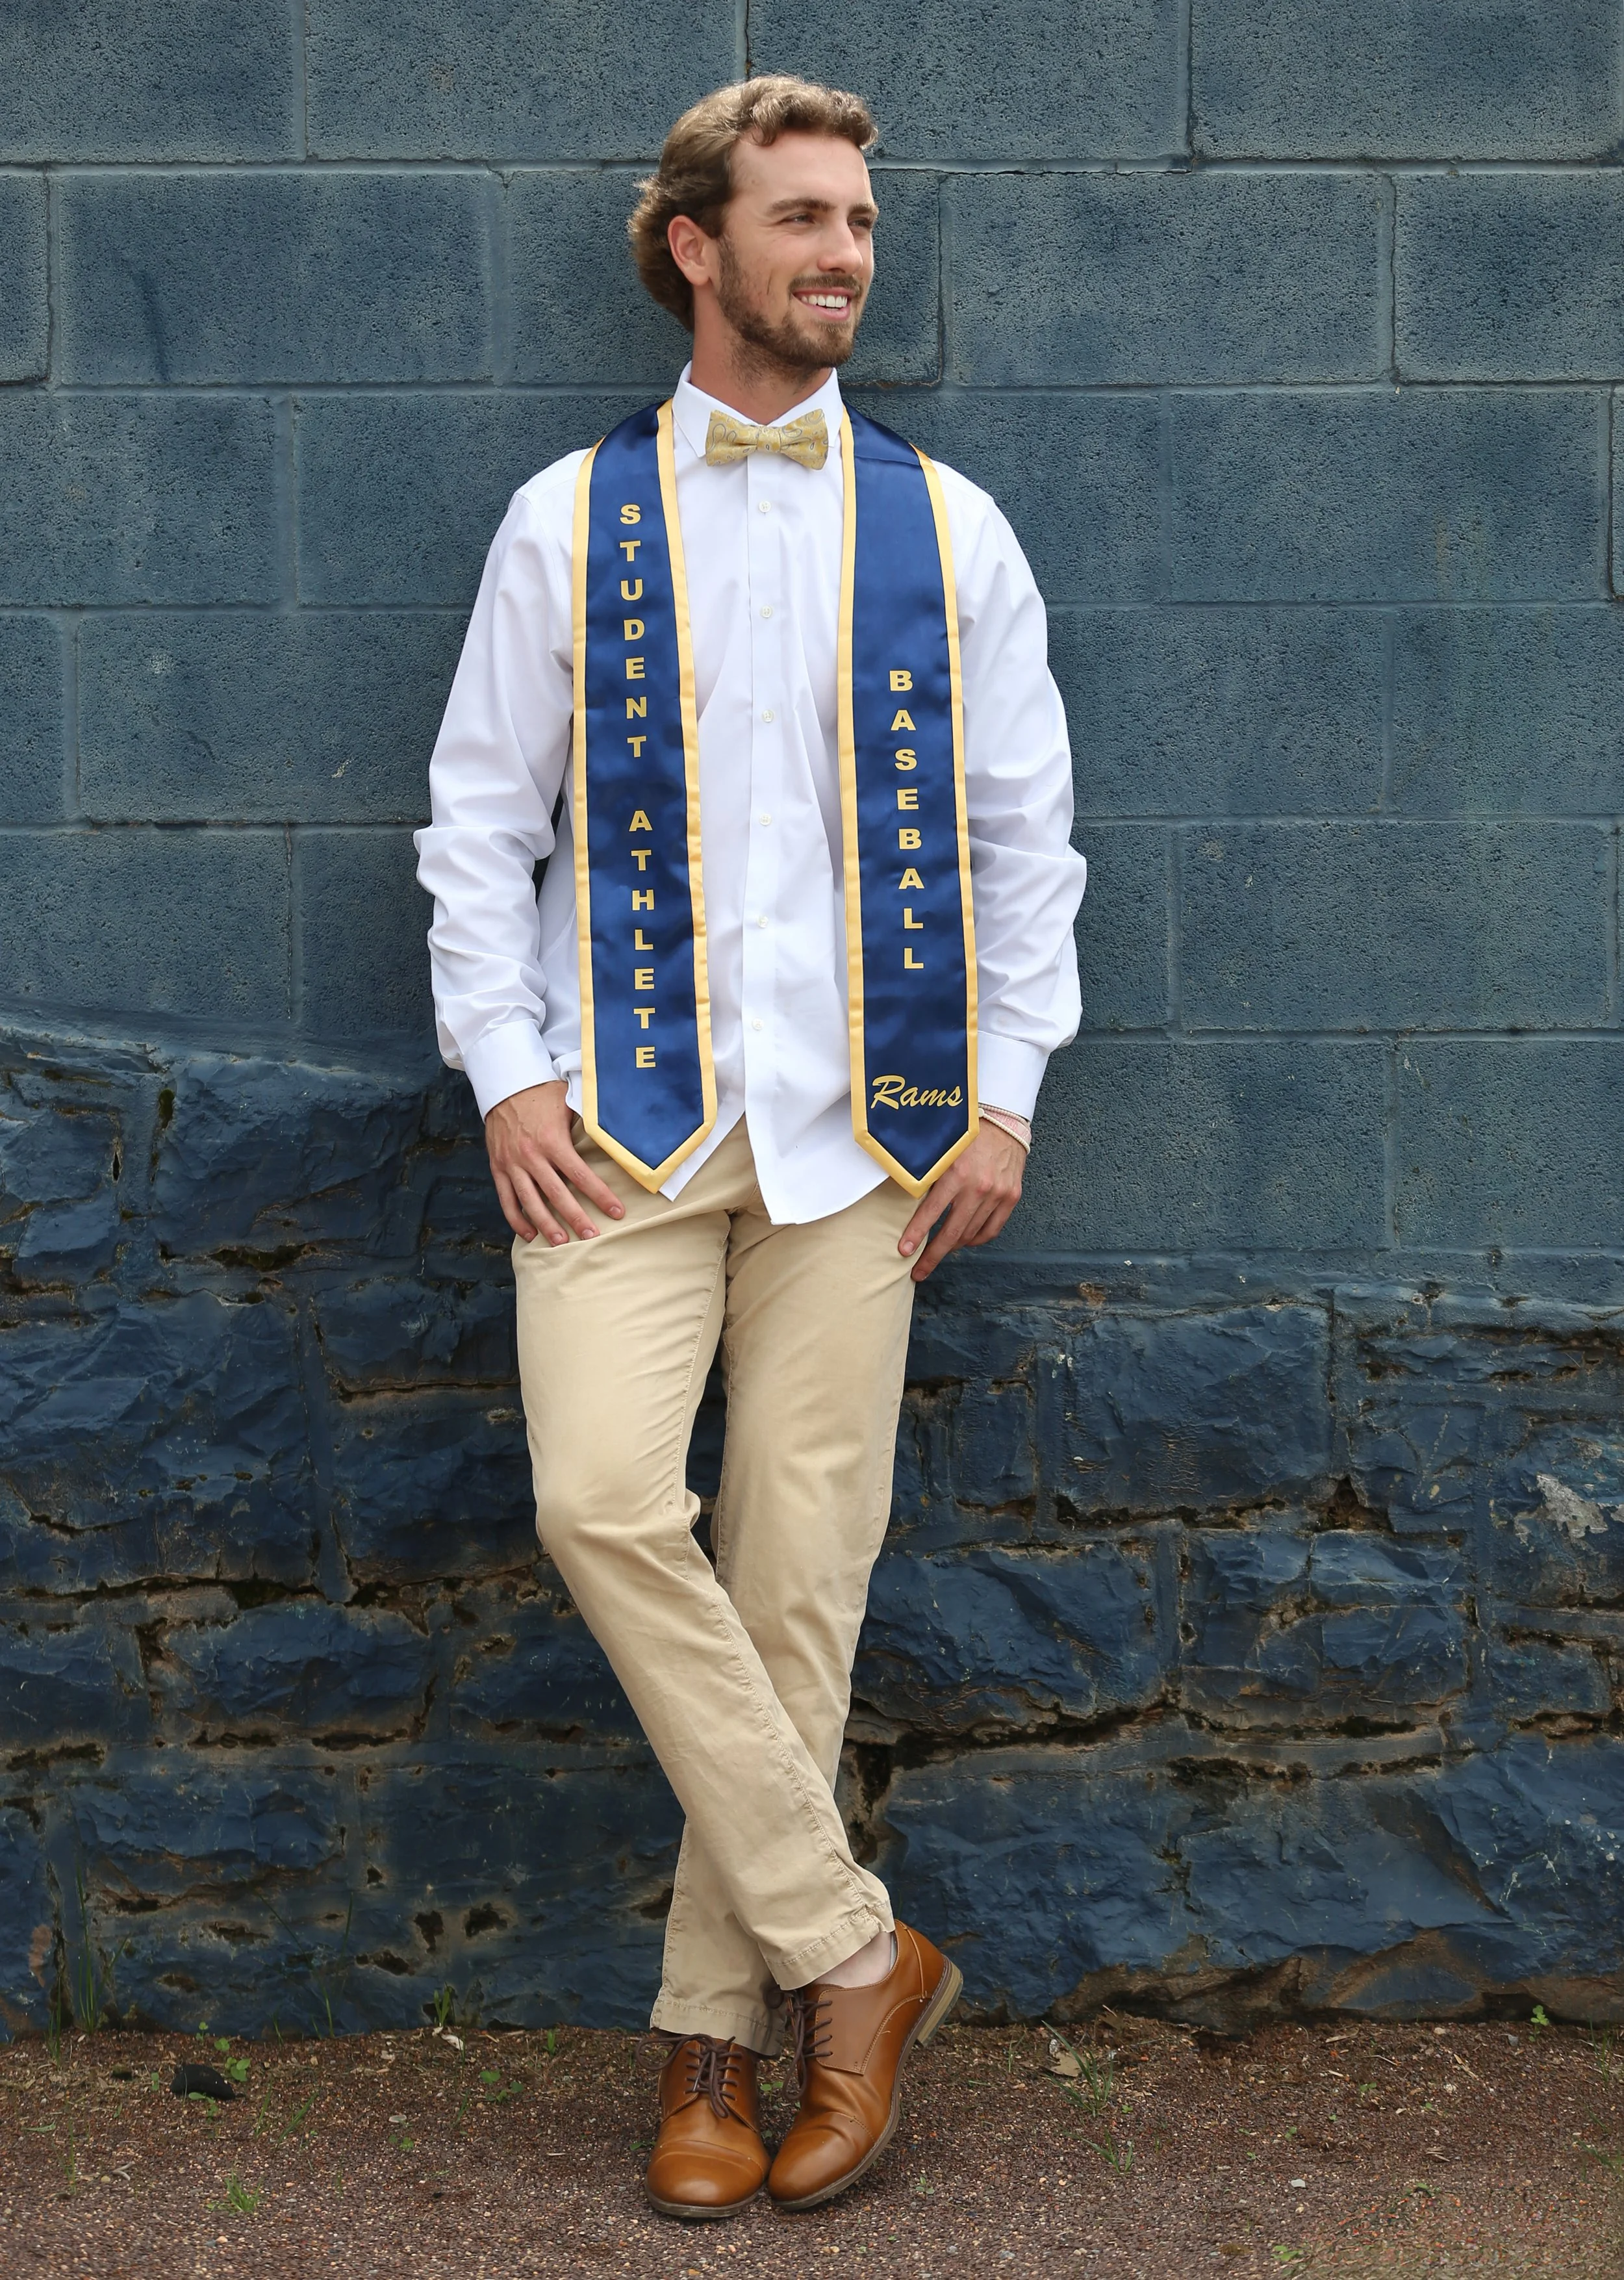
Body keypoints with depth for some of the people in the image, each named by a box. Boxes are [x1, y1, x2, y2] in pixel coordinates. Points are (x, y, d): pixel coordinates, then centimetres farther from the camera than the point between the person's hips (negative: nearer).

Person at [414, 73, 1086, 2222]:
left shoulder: (947, 529, 10)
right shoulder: (568, 522, 7)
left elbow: (1025, 830, 11)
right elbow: (480, 819, 8)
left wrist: (1004, 1097, 3)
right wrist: (507, 1074, -3)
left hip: (857, 1121, 1)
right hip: (622, 1114, -1)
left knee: (802, 1569, 0)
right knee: (604, 1501, -19)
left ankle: (719, 2026, 15)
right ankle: (849, 1946, -3)